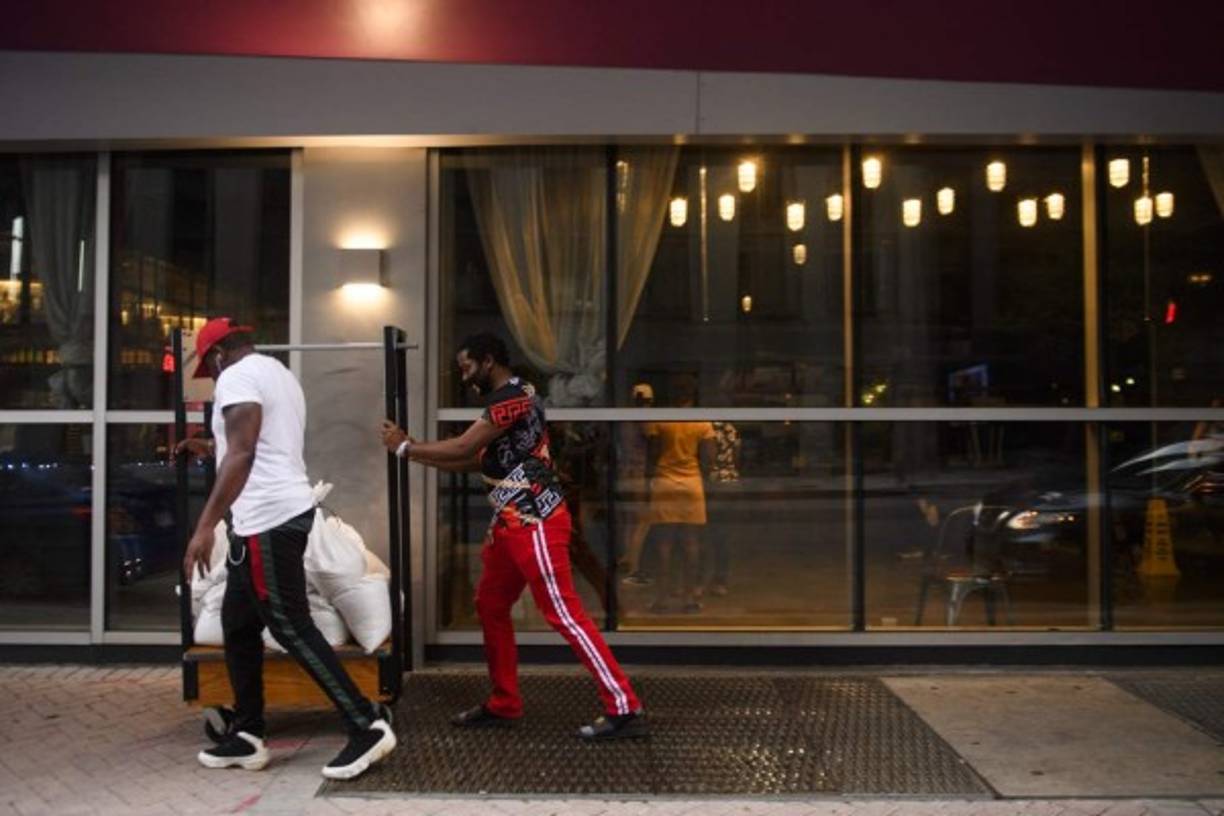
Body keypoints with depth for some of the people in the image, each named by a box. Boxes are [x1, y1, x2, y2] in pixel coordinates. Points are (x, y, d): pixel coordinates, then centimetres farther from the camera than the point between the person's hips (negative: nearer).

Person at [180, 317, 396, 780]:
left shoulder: (237, 377, -8)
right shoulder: (277, 373, 22)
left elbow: (242, 455, -22)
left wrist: (205, 526, -24)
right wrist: (208, 449, 46)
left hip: (268, 518, -10)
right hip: (281, 512, 10)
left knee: (291, 627, -6)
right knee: (238, 623, 16)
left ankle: (368, 726, -4)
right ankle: (247, 736, 22)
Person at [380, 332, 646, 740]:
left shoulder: (513, 398, -15)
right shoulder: (507, 400, 18)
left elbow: (461, 449, -18)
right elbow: (474, 460, 18)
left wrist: (405, 447, -4)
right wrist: (416, 450, 13)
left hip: (535, 524, -11)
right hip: (513, 523, 11)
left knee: (564, 613, -9)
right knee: (490, 606, 14)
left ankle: (625, 709, -5)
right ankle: (504, 704, 25)